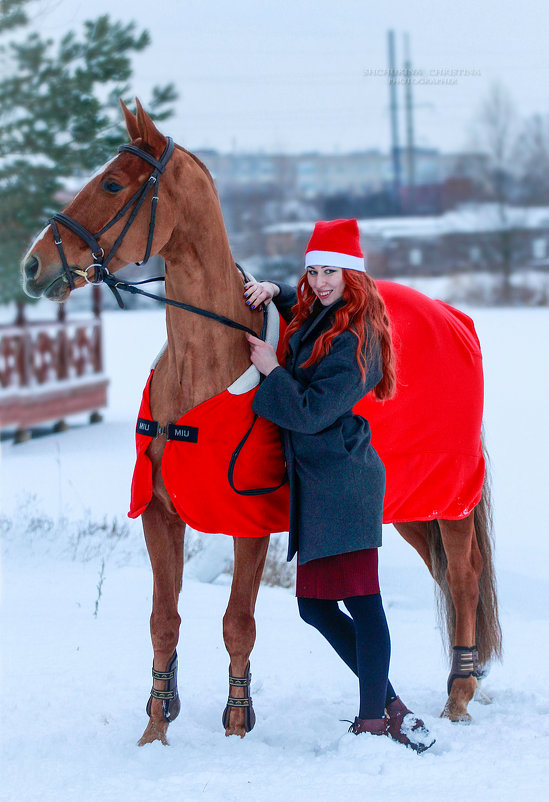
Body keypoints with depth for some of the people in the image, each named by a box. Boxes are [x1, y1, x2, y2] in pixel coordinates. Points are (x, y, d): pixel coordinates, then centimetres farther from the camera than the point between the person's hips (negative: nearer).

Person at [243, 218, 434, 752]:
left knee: (360, 600, -10)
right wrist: (271, 291, 15)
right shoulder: (314, 317, 14)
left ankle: (375, 722, -7)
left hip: (342, 482, -10)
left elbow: (311, 413, -19)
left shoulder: (351, 342, -15)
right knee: (315, 605, 10)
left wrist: (271, 371, -6)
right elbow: (296, 303, 38)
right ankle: (389, 705, 16)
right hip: (316, 482, 10)